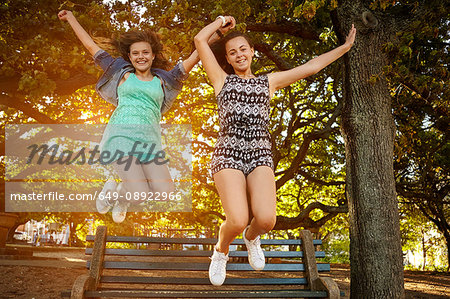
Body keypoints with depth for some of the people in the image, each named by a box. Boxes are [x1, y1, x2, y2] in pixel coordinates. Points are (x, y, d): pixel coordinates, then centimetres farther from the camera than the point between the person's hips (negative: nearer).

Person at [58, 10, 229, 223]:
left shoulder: (163, 80, 17)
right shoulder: (122, 73, 16)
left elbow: (193, 59, 15)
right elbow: (91, 47, 21)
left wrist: (216, 34, 11)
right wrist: (71, 18, 26)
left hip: (149, 140, 3)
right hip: (121, 136, -3)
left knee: (165, 193, -13)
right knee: (141, 195, -19)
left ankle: (122, 197, 17)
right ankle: (113, 190, 17)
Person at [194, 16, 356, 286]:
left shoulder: (269, 81, 21)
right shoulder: (222, 80, 15)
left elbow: (312, 67, 24)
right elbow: (200, 40, 9)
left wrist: (345, 46, 26)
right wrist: (222, 21, 24)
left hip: (260, 155, 2)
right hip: (228, 154, -2)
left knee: (266, 219, -21)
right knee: (237, 221, -21)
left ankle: (252, 237, 19)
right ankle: (221, 251, 16)